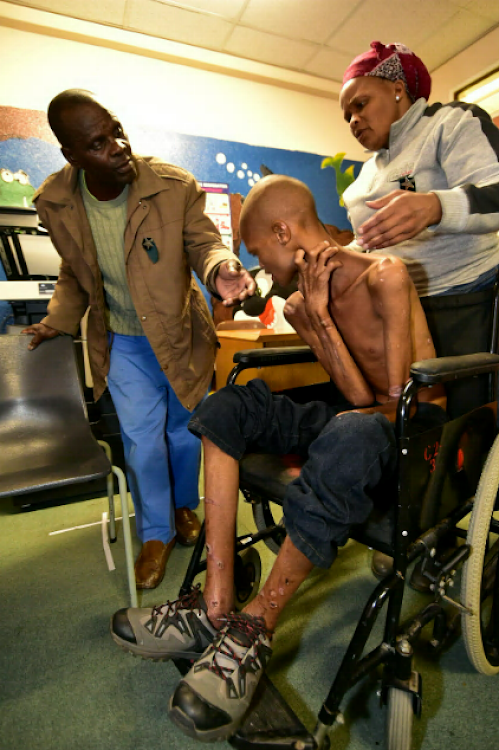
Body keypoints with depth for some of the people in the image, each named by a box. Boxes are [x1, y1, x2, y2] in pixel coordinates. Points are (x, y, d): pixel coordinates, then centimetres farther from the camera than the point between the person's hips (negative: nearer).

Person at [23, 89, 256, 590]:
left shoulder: (175, 186, -17)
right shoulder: (55, 203, -8)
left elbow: (203, 243, -13)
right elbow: (75, 274, 7)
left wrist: (219, 268, -36)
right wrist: (59, 320, -5)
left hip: (181, 334, 0)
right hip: (124, 344, 1)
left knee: (185, 431, 13)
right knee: (141, 441, 2)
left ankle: (184, 507, 43)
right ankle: (156, 534, 28)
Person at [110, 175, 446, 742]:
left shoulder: (385, 276, -15)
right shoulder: (299, 306, 4)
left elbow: (397, 401, -20)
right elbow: (359, 396, -6)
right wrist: (318, 315, -13)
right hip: (357, 419, 7)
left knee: (352, 434, -41)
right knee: (228, 406, -8)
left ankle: (256, 626, -19)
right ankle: (215, 609, -16)